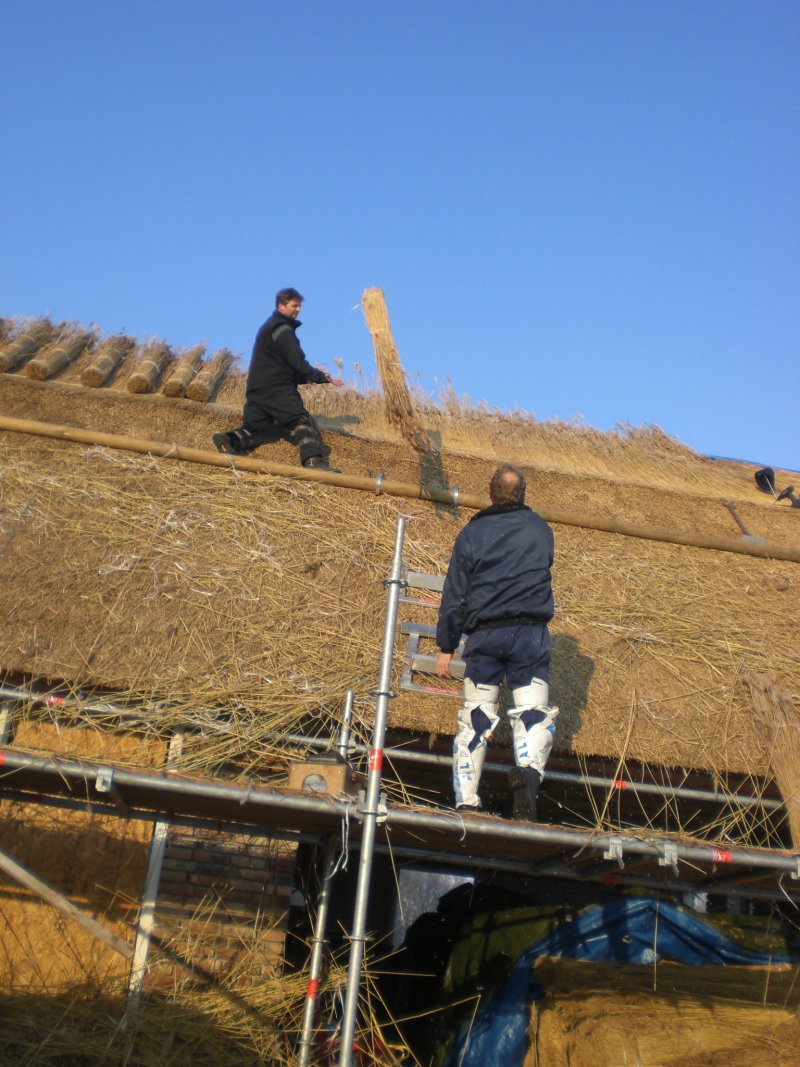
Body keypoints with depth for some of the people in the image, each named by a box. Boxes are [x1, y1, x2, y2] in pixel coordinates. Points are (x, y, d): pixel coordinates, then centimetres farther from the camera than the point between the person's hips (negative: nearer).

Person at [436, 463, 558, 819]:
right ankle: (529, 770, -29)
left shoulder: (472, 532, 5)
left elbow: (454, 594, 4)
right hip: (530, 632, 0)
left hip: (484, 634, 0)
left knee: (474, 718, 6)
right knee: (534, 712, 0)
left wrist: (445, 647, 8)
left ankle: (466, 801, 3)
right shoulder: (541, 530, 11)